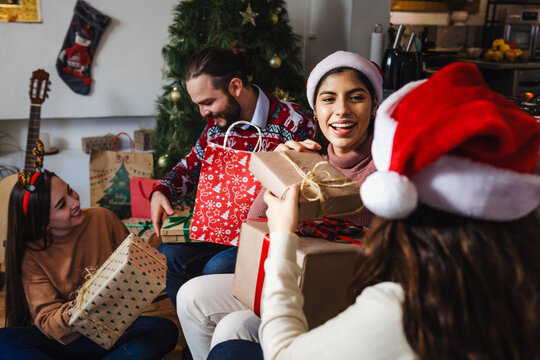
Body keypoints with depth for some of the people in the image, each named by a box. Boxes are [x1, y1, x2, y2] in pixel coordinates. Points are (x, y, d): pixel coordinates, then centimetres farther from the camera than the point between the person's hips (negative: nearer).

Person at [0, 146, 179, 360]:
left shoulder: (102, 219, -2)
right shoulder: (32, 255, -5)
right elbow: (46, 321, -10)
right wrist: (73, 313, -32)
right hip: (66, 340, 0)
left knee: (164, 330, -29)